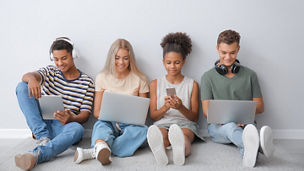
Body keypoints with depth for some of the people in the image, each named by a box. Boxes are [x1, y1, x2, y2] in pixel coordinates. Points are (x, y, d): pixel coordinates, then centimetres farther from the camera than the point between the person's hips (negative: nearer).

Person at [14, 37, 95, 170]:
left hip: (63, 126, -2)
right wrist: (31, 78, -37)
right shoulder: (50, 72, 11)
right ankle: (42, 137, -26)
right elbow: (26, 76, -10)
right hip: (40, 123, 3)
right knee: (22, 86, -16)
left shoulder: (87, 82, 4)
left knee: (77, 129, -37)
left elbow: (85, 114, -3)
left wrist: (72, 118, -28)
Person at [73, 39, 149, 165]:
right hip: (108, 122, 1)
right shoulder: (102, 77, 8)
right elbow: (96, 111, 7)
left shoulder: (139, 79, 6)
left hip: (131, 125, 0)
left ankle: (95, 151, -49)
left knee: (143, 130, -34)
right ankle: (101, 147, -66)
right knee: (101, 124, -33)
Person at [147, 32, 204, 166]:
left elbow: (195, 117, 8)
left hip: (185, 124, 0)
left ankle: (180, 149, -73)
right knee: (159, 134, -38)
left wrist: (180, 107, -14)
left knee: (183, 135, -39)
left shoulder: (192, 84, 12)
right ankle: (158, 150, -72)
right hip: (162, 124, 1)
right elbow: (153, 116, 10)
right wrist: (165, 107, -14)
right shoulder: (155, 84, 14)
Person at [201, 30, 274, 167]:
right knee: (231, 127, -38)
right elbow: (206, 110, 2)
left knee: (248, 130, -36)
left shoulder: (250, 75, 15)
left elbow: (260, 107, 14)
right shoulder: (208, 77, 10)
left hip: (245, 124, 2)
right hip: (218, 127, -1)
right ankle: (256, 144, -71)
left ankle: (249, 152, -70)